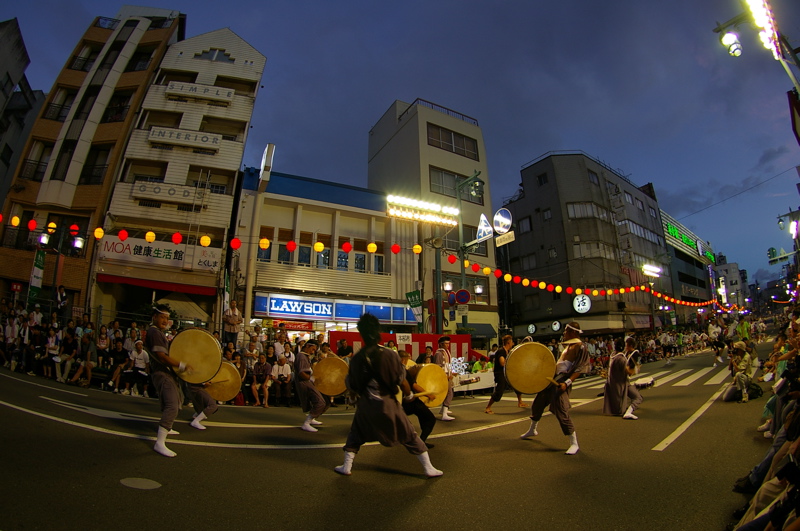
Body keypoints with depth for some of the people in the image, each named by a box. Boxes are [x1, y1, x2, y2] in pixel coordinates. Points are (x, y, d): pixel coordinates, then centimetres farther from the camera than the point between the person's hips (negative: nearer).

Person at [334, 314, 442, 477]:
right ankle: (429, 468, 19)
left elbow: (352, 387, -1)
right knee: (410, 436, 13)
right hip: (388, 404, -1)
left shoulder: (356, 359, -7)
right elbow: (401, 380, -10)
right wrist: (409, 394, 9)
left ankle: (346, 467, 32)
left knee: (355, 434, 27)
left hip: (366, 405, 1)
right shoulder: (390, 354, -13)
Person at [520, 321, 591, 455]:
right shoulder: (567, 345, 17)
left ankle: (574, 444, 4)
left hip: (561, 382, -10)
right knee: (537, 404, 19)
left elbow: (580, 369, -17)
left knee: (561, 412, -12)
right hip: (552, 378, 10)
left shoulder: (580, 346, -11)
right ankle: (533, 430, 39)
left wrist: (567, 382, -25)